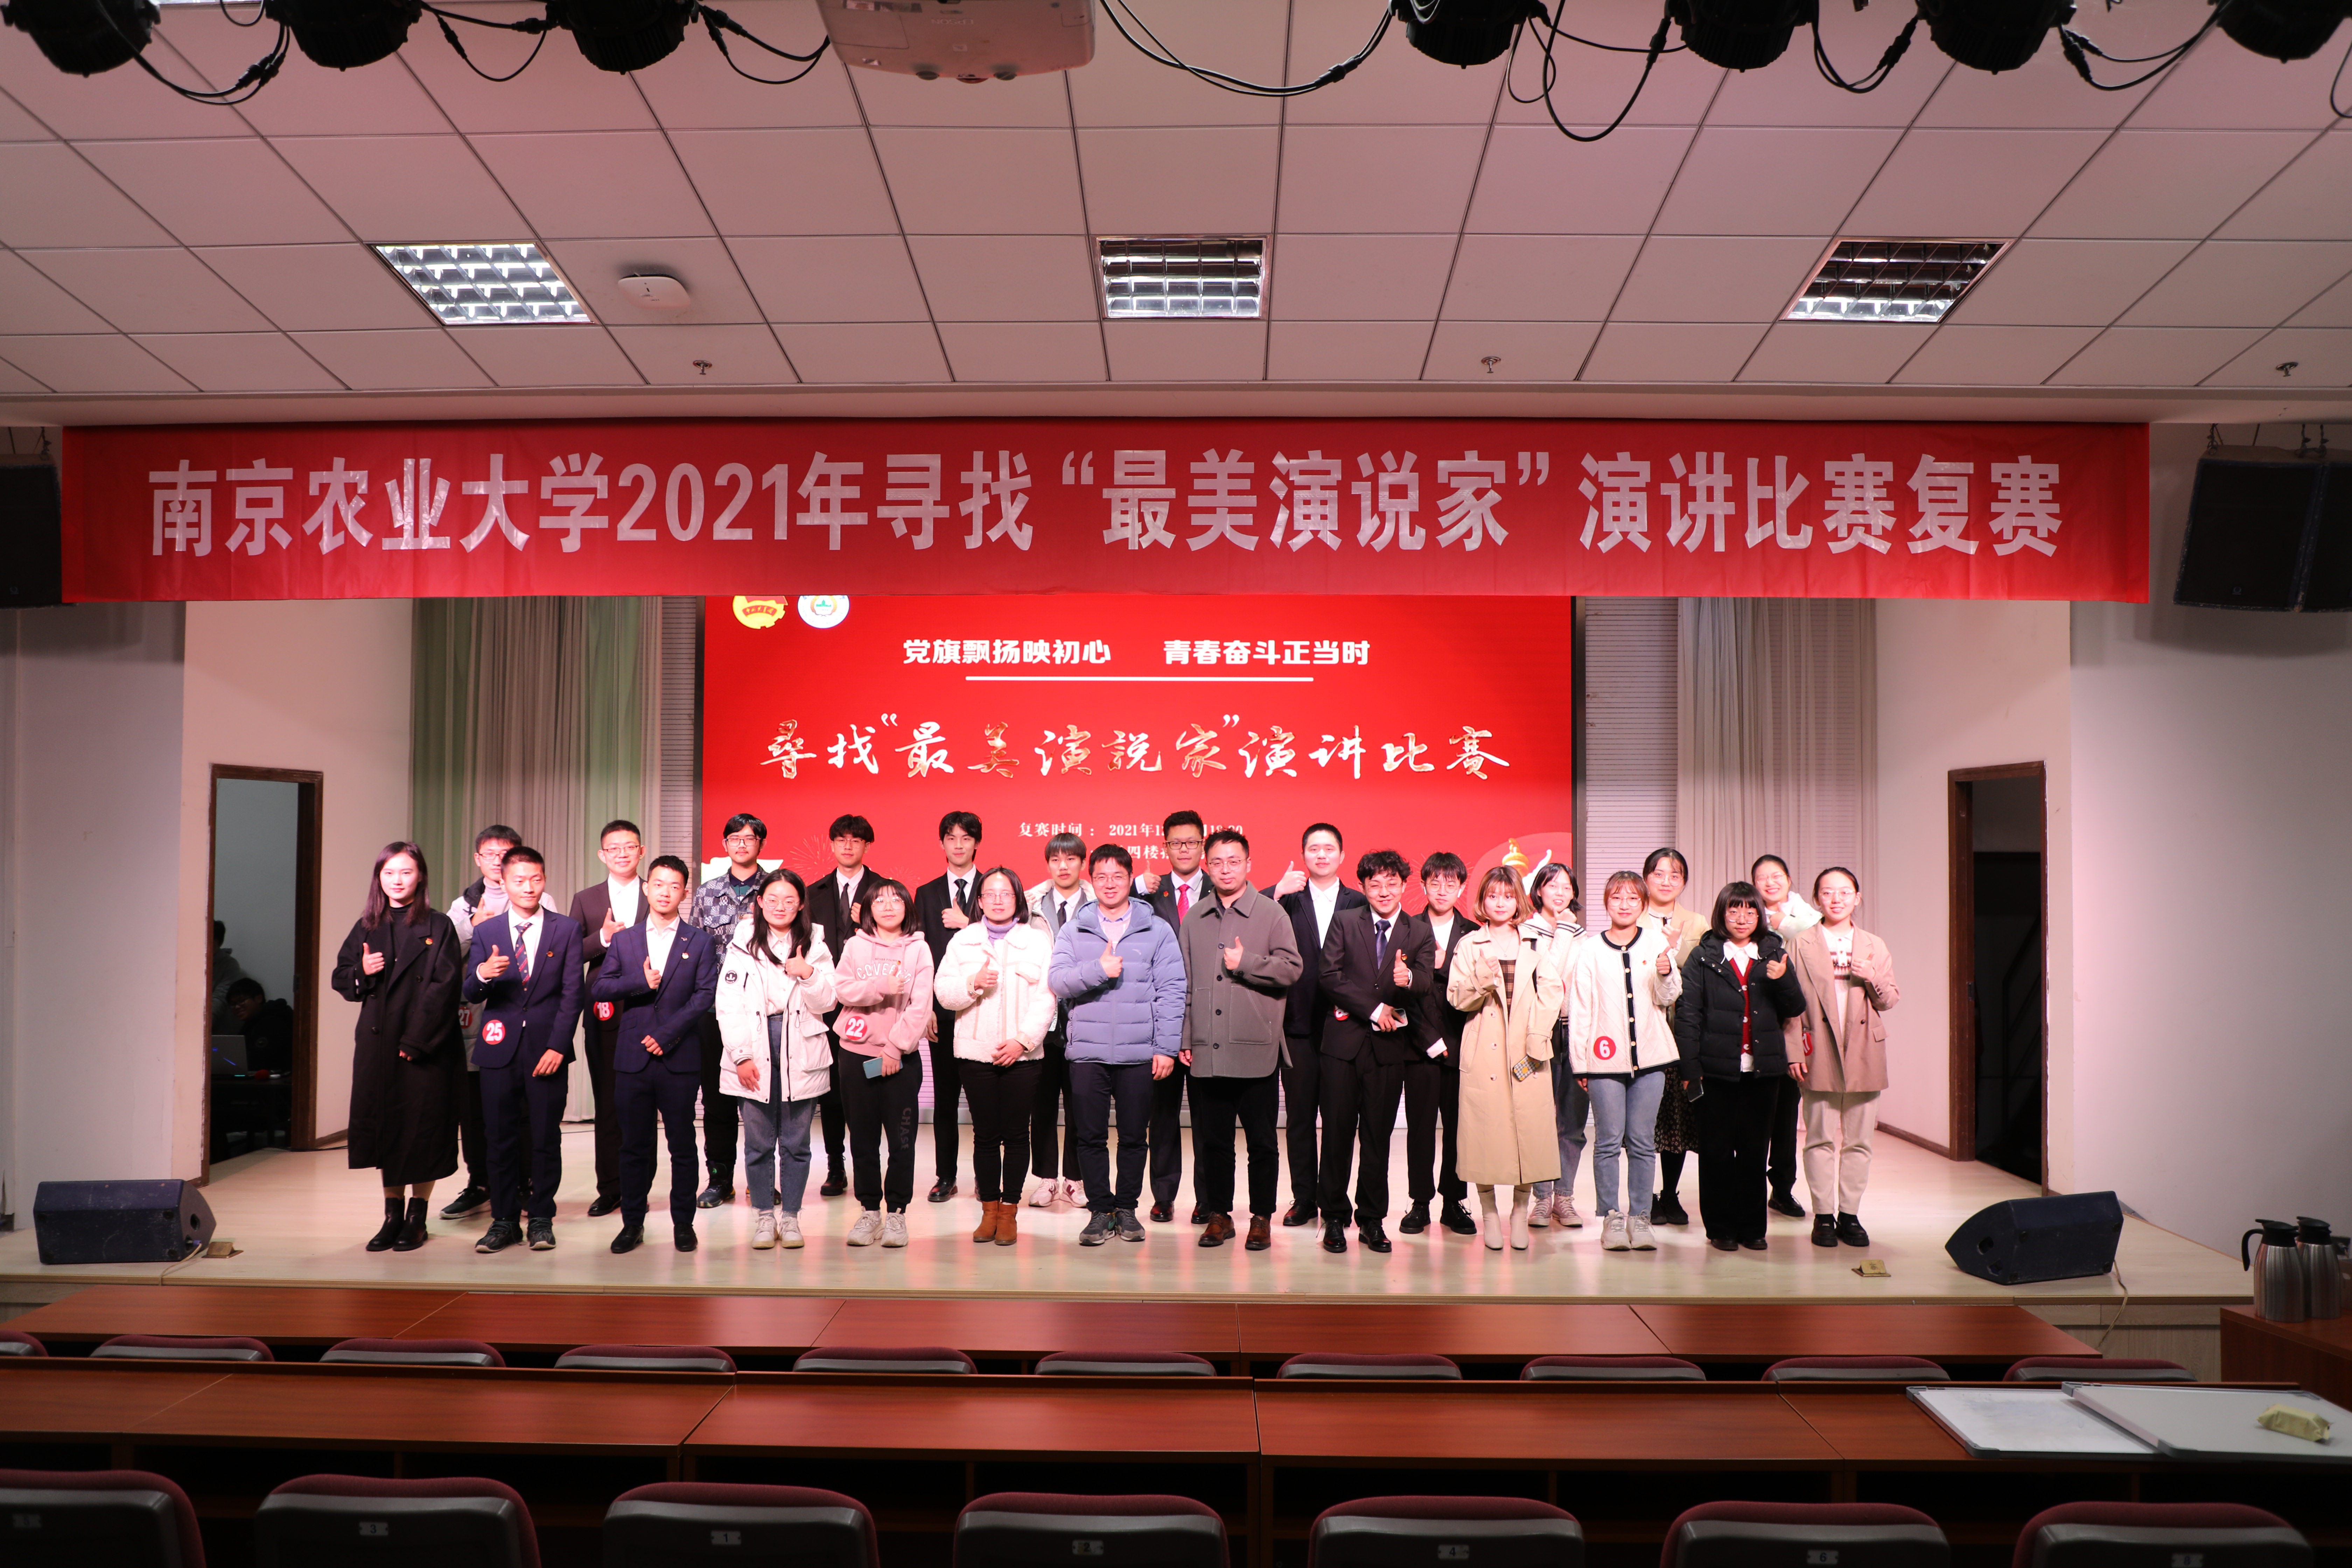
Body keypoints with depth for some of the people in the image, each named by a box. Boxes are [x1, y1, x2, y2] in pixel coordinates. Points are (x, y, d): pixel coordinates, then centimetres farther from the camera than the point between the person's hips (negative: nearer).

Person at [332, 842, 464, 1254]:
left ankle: (417, 1216, 11)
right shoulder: (367, 928, 10)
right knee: (383, 1124, 7)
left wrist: (416, 1041, -15)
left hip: (426, 1046, -4)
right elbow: (341, 979, 14)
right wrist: (362, 972, -10)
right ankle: (392, 1215, 18)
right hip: (378, 1042, 4)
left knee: (423, 1125, 0)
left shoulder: (438, 927, -4)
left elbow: (445, 987, -10)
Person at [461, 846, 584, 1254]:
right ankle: (504, 1220, 15)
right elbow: (470, 995, 3)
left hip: (547, 1048, -1)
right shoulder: (486, 932, 8)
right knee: (500, 1138, 4)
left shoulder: (566, 930, 4)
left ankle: (541, 1220, 13)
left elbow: (572, 994, 0)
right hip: (500, 1049, 1)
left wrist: (558, 1047, -8)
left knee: (546, 1139, 2)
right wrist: (483, 974, -21)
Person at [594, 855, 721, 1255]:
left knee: (682, 1144, 3)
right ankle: (633, 1223, 16)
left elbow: (706, 994, -4)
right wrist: (642, 981, -13)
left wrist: (667, 1035, -13)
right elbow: (598, 989, 3)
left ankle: (683, 1223, 13)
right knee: (634, 1146, 6)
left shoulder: (701, 941, 5)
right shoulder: (623, 940, 11)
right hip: (633, 1057, 2)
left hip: (680, 1058, -2)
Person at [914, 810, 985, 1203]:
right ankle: (945, 1176, 14)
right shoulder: (927, 894, 12)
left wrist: (967, 923, -12)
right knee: (945, 1097, 6)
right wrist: (925, 1008, 0)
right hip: (942, 1009, 2)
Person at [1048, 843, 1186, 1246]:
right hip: (1087, 1051, 1)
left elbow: (1171, 991, 0)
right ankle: (1099, 1210, 16)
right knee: (1091, 1137, 4)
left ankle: (1127, 1207, 20)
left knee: (1134, 1137, 6)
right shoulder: (1074, 930, 8)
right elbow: (1057, 981, -2)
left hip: (1139, 1053, -1)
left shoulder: (1157, 930, 4)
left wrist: (1167, 1048, -6)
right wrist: (1099, 970, -17)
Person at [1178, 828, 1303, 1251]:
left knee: (1261, 1140, 4)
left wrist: (1245, 963, -12)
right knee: (1211, 1139, 9)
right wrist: (1183, 1038, 7)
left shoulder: (1271, 913, 1)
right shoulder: (1194, 919, 12)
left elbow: (1291, 967, -6)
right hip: (1206, 1050, 3)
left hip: (1255, 1049, -3)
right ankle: (1218, 1214, 21)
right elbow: (1183, 982, 12)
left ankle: (1262, 1217, 15)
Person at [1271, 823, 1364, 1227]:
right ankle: (1303, 1198, 16)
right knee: (1299, 1115, 7)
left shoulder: (1359, 904, 5)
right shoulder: (1288, 901, 5)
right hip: (1299, 1024, 1)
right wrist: (1277, 893, -22)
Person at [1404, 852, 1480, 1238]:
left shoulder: (1475, 935, 8)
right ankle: (1421, 1203, 11)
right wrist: (1430, 1041, -6)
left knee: (1459, 1125, 2)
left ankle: (1454, 1202, 12)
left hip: (1462, 1044, 1)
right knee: (1420, 1125, 1)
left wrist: (1443, 968, -13)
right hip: (1420, 1045, -1)